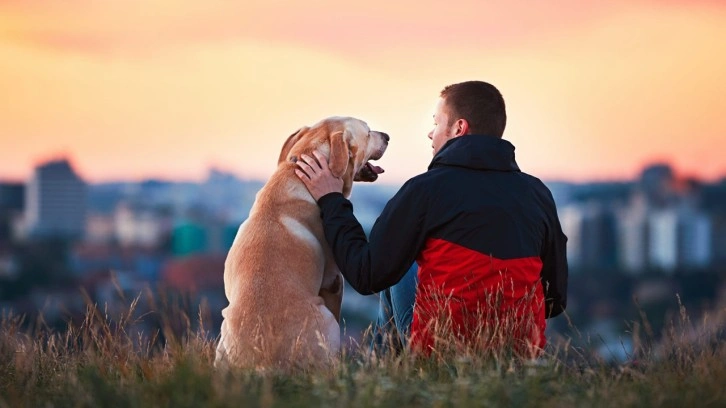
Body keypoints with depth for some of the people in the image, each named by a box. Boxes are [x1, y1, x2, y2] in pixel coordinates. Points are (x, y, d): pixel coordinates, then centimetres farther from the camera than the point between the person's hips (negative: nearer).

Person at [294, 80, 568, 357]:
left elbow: (367, 277, -6)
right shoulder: (539, 194, 1)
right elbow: (556, 299, 6)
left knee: (403, 274, 26)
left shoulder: (426, 189, -11)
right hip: (523, 358, 4)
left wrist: (330, 201, 5)